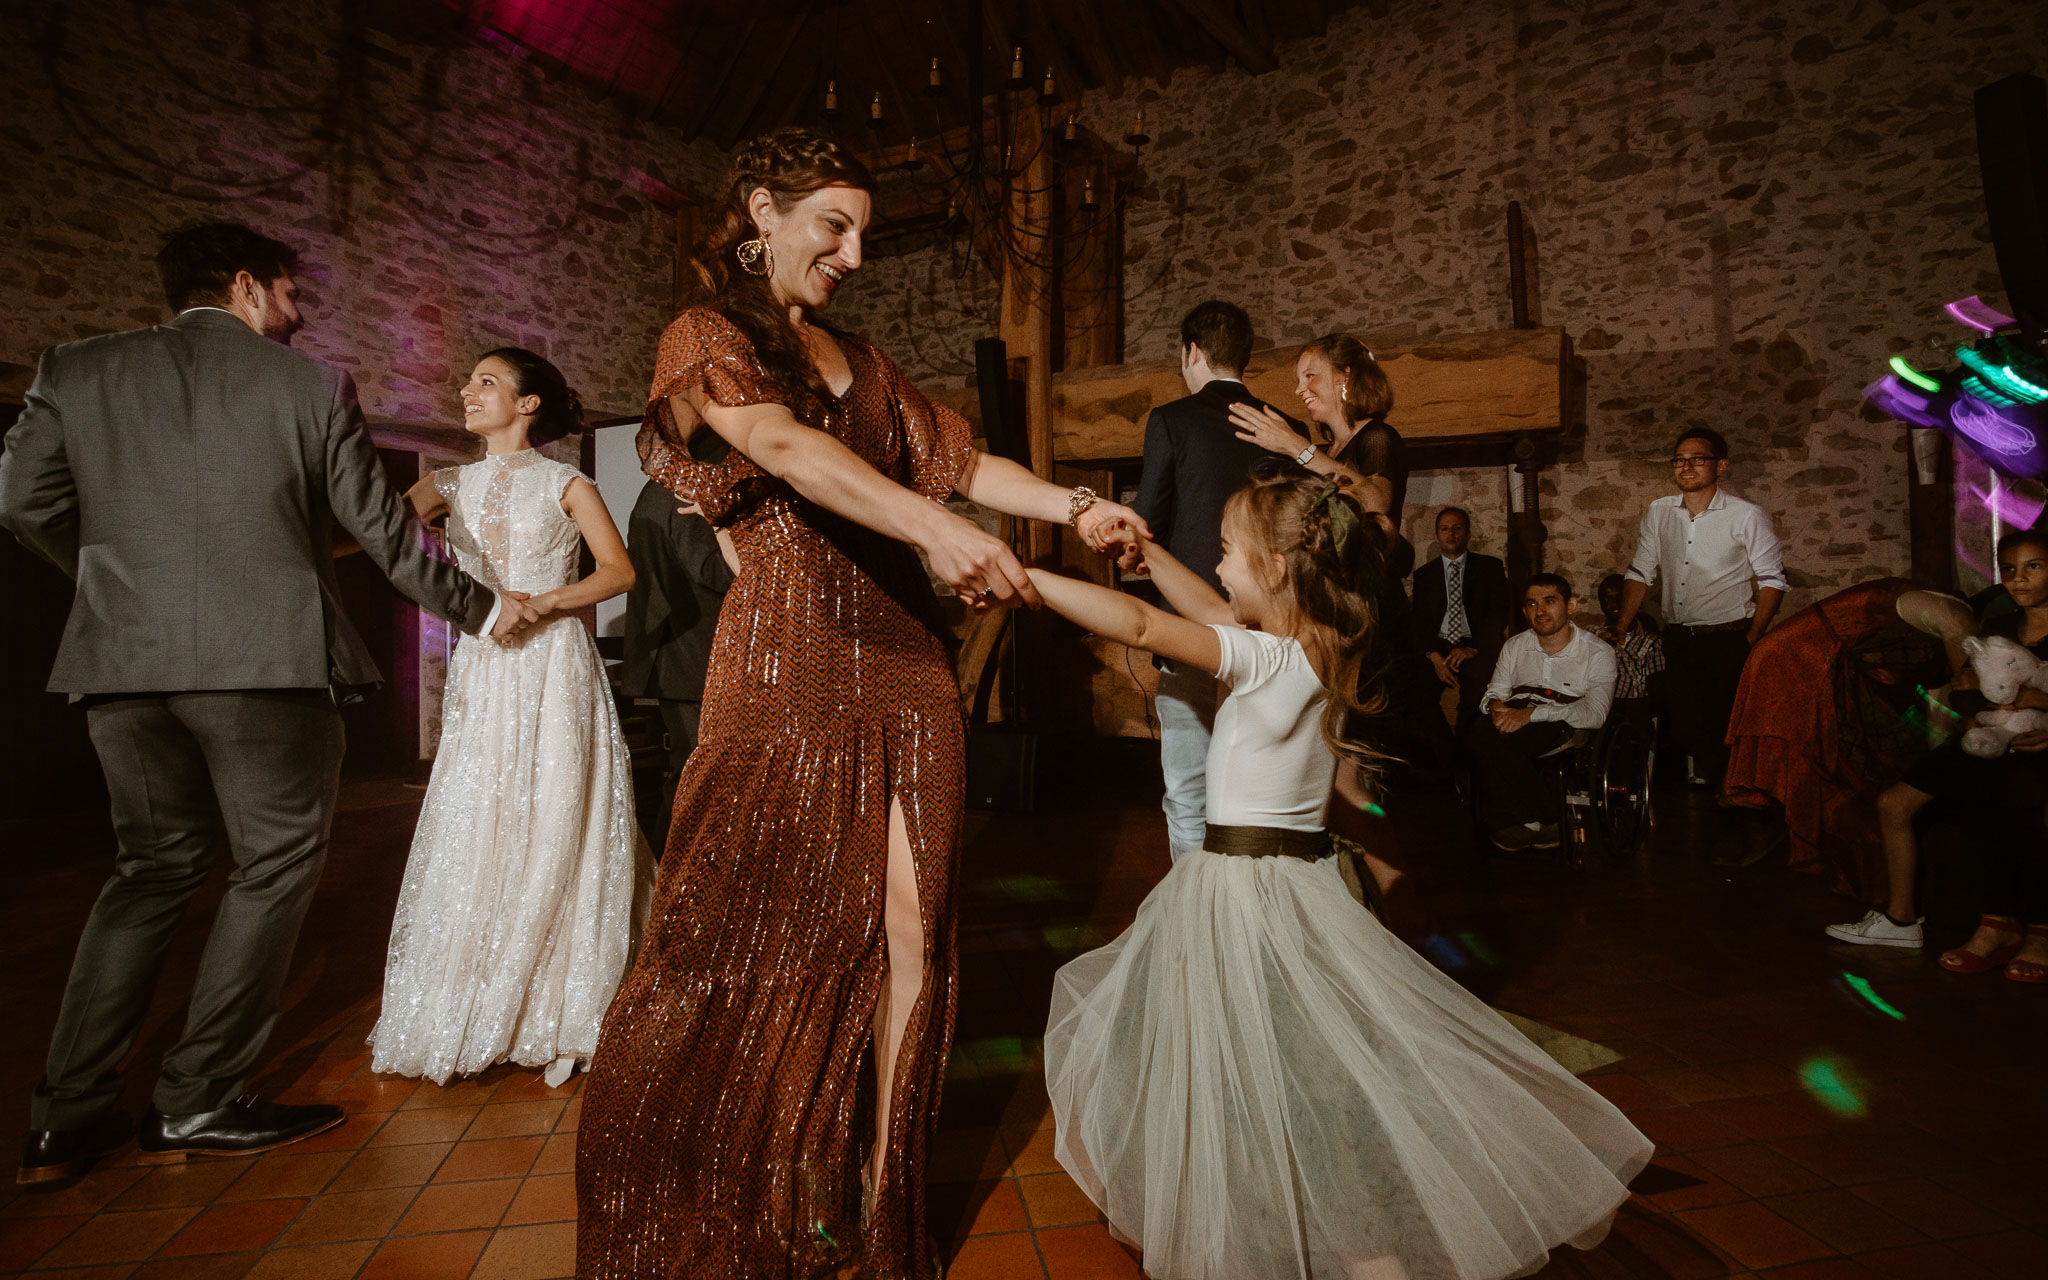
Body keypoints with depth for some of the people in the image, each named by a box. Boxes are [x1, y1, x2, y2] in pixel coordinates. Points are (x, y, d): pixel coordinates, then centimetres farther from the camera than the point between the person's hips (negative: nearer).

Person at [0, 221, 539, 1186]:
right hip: (268, 660, -4)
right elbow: (381, 528, 3)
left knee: (154, 866, 18)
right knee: (276, 863, 9)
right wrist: (480, 608, 14)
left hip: (120, 662, 5)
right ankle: (197, 1103, 11)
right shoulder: (314, 385, 1)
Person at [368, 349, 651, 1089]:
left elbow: (618, 570, -4)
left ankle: (554, 1013, 8)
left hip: (553, 667, -4)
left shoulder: (565, 484, 4)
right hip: (482, 673, 4)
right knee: (472, 831, 2)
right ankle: (469, 1016, 13)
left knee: (551, 829, -3)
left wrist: (542, 603, -14)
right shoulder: (452, 486, 14)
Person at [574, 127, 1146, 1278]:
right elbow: (781, 446, -16)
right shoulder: (707, 336, 4)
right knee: (776, 937, 2)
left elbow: (958, 461, 18)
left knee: (909, 934, 2)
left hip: (905, 658, 5)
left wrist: (1071, 505, -1)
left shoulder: (861, 361, 22)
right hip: (789, 666, -5)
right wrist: (933, 525, -31)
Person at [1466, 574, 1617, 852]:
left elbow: (1595, 713, -10)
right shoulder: (1514, 646, 20)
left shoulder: (1598, 652, 4)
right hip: (1514, 721, 5)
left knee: (1492, 739, -34)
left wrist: (1532, 713, -22)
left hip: (1564, 730, -4)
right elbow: (1493, 693, 15)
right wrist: (1496, 705, -12)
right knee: (1479, 730, -33)